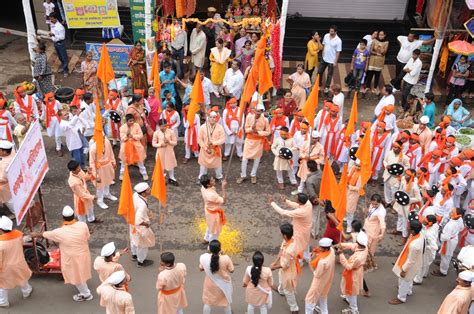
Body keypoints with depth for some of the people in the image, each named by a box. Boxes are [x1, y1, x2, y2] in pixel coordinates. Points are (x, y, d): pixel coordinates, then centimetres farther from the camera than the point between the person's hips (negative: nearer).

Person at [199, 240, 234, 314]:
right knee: (226, 302, 25)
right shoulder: (226, 258, -29)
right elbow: (231, 270, -13)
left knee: (208, 302, 23)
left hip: (210, 284, 1)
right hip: (223, 284, -1)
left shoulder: (204, 258, -23)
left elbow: (201, 269, -5)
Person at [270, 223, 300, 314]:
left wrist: (274, 267, -12)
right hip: (284, 268, 9)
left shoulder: (289, 250, -44)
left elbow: (284, 265, -28)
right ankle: (281, 290, 71)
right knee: (281, 280, 38)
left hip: (288, 271, -9)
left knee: (288, 290, 14)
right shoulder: (289, 240, -18)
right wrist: (275, 262, -4)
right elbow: (281, 251, -1)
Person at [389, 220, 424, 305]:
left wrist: (403, 270, -15)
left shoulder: (414, 245, -45)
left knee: (404, 281, 18)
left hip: (411, 265, -8)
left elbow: (410, 260, -30)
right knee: (409, 279, 34)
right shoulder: (419, 234, -20)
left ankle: (401, 298, 42)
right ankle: (408, 291, 60)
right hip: (414, 262, 8)